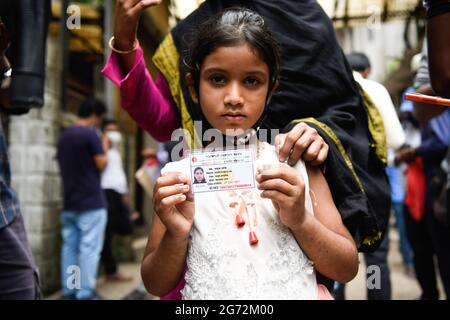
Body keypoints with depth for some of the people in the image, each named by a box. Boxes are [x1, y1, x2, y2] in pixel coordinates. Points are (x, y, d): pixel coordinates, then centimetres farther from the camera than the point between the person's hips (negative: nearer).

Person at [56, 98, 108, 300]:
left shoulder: (64, 136, 12)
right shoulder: (90, 133, -11)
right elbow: (101, 165, -13)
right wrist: (104, 147, 4)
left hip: (69, 202, 7)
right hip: (91, 201, -7)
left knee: (69, 247, 9)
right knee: (89, 248, -4)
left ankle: (69, 291, 13)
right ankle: (85, 293, -3)